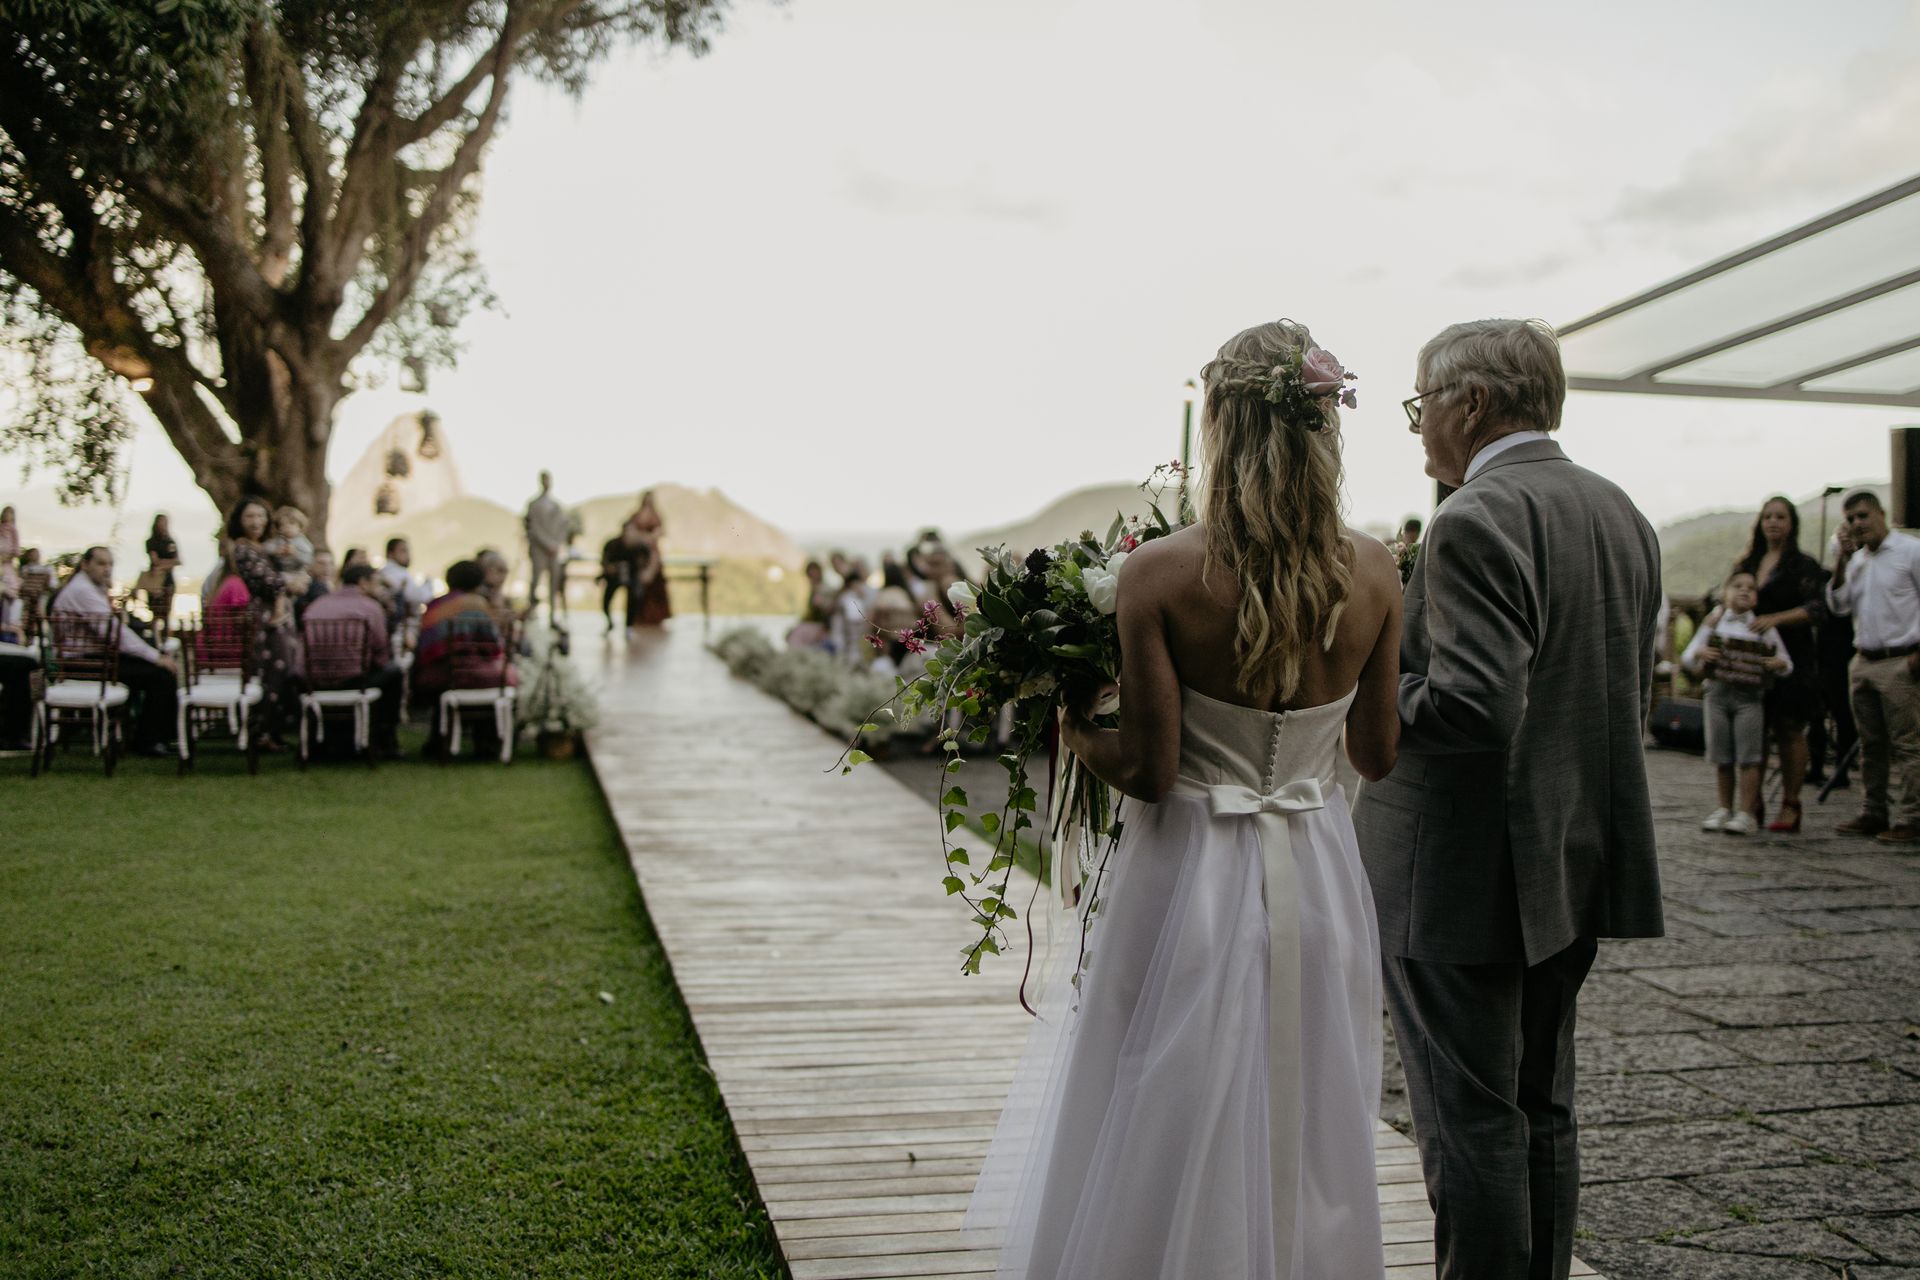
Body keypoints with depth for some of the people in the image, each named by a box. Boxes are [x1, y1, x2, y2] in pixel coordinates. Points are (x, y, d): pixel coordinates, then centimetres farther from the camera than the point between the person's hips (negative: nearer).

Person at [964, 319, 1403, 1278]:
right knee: (1303, 1141, 20)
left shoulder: (1161, 573, -16)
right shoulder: (1370, 572, -5)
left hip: (1187, 881, -3)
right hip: (1315, 882, 4)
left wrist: (1069, 727, 4)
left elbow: (1148, 773, -15)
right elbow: (1378, 755, 3)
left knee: (1166, 1139, 12)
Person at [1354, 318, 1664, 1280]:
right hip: (1577, 868, 9)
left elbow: (1472, 706, -26)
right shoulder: (1621, 513, 10)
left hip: (1469, 875, -9)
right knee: (1541, 1111, 19)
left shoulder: (1476, 522, -18)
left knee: (1470, 1125, 1)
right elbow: (1633, 692, 15)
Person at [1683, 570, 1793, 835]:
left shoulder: (1763, 628, 2)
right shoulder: (1714, 622, 7)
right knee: (1722, 757, 9)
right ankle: (1724, 808, 19)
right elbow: (1687, 658, 8)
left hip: (1749, 696, -2)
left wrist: (1779, 664, -16)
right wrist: (1699, 654, -14)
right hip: (1718, 693, 2)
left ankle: (1746, 813, -1)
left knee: (1748, 757, -4)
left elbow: (1787, 663, 7)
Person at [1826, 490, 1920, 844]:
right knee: (1871, 744, 11)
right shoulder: (1856, 559, 15)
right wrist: (1843, 558, -1)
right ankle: (1874, 813, 18)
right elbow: (1838, 605, 7)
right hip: (1863, 662, 7)